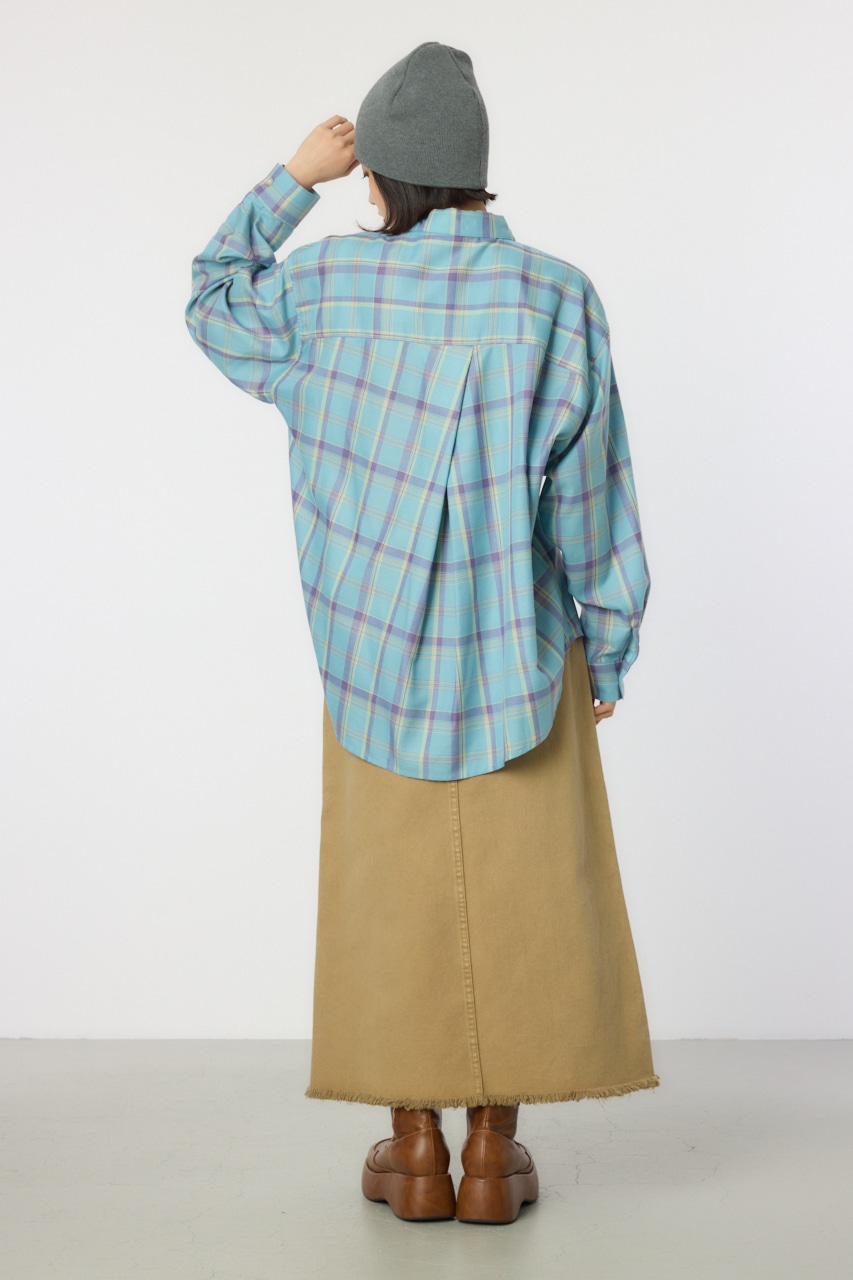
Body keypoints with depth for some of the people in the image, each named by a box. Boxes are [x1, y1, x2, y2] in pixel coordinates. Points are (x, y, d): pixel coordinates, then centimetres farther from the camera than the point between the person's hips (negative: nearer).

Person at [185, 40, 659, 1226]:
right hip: (521, 644, -1)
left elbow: (214, 307, 17)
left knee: (397, 887, 11)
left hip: (375, 646, 1)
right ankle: (492, 1149, 15)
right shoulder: (555, 297, -9)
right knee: (516, 892, 9)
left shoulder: (326, 285, -4)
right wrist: (609, 650, 2)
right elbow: (591, 496, -8)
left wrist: (293, 179, 15)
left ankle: (417, 1150, 16)